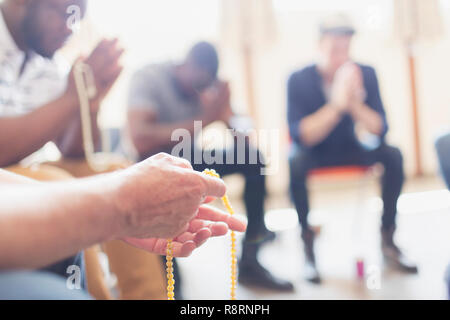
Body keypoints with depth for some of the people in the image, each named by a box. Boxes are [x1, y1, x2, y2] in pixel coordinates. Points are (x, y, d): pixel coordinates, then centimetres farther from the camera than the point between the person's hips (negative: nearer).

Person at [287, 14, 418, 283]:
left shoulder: (365, 74, -10)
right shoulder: (299, 80, -17)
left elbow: (380, 129, -15)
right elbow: (300, 136, -26)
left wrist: (355, 103, -33)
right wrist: (336, 105, -38)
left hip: (349, 148, 3)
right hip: (313, 152, -3)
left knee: (392, 154, -22)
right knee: (296, 162, -36)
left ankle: (388, 238, -9)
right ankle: (308, 245, -20)